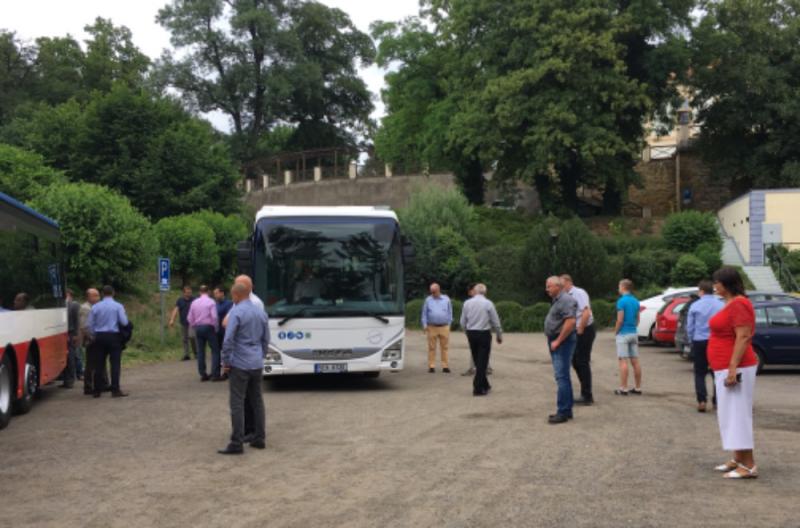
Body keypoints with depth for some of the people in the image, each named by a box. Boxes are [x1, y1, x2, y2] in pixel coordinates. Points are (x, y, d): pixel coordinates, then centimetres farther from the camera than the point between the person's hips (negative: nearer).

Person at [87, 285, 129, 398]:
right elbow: (124, 322, -9)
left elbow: (90, 324, 6)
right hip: (113, 336, -3)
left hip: (99, 337, 3)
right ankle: (115, 390, -7)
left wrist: (94, 336, 18)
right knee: (115, 363, -2)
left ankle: (97, 391, 10)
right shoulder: (118, 306, -4)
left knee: (99, 364, 7)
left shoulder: (95, 307, 5)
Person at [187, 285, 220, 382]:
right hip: (208, 327, -5)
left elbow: (189, 318, 6)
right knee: (215, 350, 0)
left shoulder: (194, 302, 6)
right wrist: (215, 328, -3)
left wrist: (194, 327, 17)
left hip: (197, 328, 5)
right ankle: (215, 374, -6)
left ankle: (203, 374, 11)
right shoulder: (211, 302, -8)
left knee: (200, 351, 9)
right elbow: (214, 316, -16)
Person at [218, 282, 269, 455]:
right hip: (257, 365, 7)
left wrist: (225, 362, -7)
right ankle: (259, 439, 17)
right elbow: (266, 340, 15)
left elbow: (228, 340, -17)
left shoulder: (236, 312, -13)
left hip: (239, 365, -7)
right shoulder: (261, 313, 9)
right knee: (257, 401, 14)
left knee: (237, 404, -5)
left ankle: (237, 444, -7)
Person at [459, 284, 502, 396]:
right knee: (482, 362, 1)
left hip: (471, 334, 4)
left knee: (477, 361, 15)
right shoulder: (488, 303, -7)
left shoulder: (467, 303, 1)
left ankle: (484, 385, 25)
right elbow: (495, 322, -3)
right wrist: (499, 335, 10)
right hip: (484, 333, -4)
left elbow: (463, 322, 4)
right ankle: (478, 388, -2)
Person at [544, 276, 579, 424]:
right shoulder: (557, 301, 18)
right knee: (563, 377, 13)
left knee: (562, 377, -11)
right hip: (555, 342, 11)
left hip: (563, 342, -11)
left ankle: (563, 412, -9)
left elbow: (570, 321, -24)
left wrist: (557, 341, -21)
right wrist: (551, 340, 15)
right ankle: (567, 410, 19)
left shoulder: (566, 300, -14)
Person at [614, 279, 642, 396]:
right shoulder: (636, 301, 10)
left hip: (623, 334, -7)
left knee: (623, 361, -6)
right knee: (635, 361, 9)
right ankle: (638, 388, 12)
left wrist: (615, 331, -4)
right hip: (634, 333, 7)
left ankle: (623, 389, -7)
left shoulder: (622, 301, -13)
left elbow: (620, 320, -16)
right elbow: (637, 319, 15)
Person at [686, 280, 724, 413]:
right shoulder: (721, 306, -3)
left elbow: (689, 327, -1)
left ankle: (702, 401, -5)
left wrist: (691, 341, 13)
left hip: (700, 342, -1)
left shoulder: (695, 306, -5)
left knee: (700, 373, 7)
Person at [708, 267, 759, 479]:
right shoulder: (730, 303, 14)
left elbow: (743, 337, -23)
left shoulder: (739, 304, -17)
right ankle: (738, 460, 21)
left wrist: (732, 369, -26)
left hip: (735, 369, -11)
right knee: (731, 414, 14)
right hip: (725, 369, 11)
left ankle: (749, 466, -6)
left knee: (737, 414, -9)